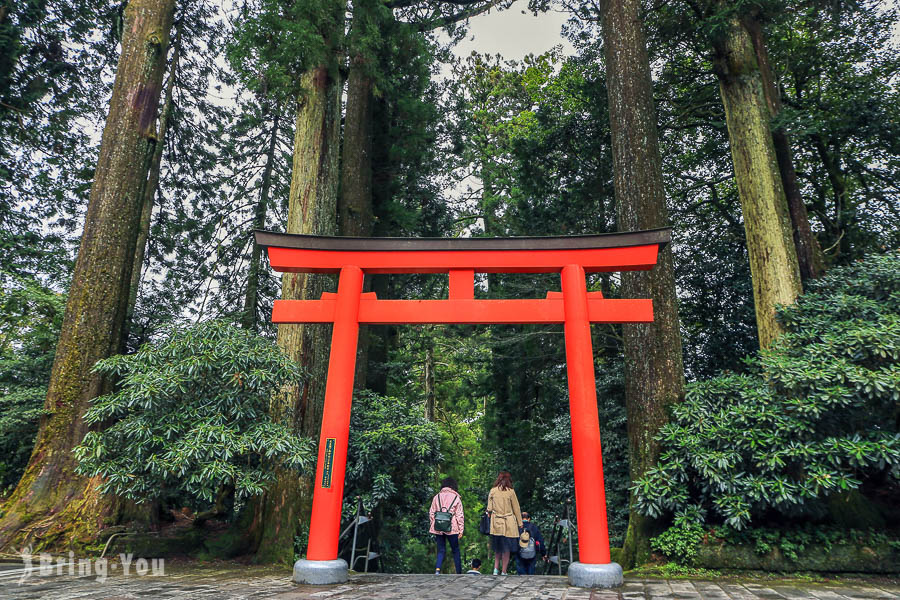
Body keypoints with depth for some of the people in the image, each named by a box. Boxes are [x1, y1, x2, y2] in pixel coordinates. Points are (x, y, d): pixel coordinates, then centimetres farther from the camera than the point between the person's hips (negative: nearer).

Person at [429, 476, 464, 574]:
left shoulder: (436, 497, 8)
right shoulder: (456, 498, 1)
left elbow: (431, 513, 10)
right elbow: (460, 515, -1)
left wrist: (433, 526, 17)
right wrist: (461, 530, 3)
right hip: (451, 529, -2)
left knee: (441, 550, 9)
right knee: (455, 550, 12)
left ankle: (437, 569, -10)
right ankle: (459, 572, 15)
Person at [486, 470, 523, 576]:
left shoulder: (492, 491, -2)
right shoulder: (511, 492, -7)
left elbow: (489, 509, 2)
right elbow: (516, 509, 0)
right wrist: (520, 524, 9)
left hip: (496, 523, 2)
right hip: (508, 524, -2)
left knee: (497, 548, 18)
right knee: (506, 548, 8)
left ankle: (496, 568, 10)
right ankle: (503, 572, 12)